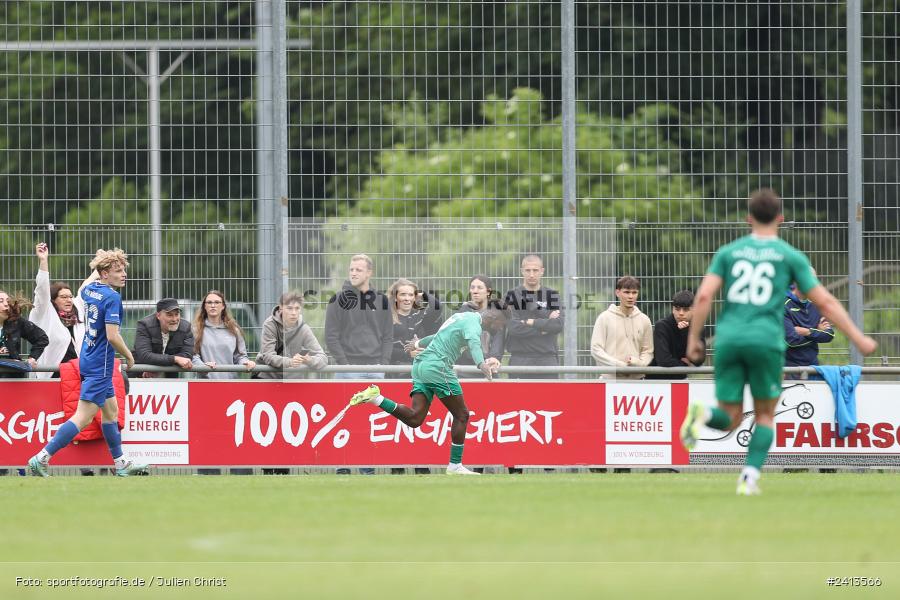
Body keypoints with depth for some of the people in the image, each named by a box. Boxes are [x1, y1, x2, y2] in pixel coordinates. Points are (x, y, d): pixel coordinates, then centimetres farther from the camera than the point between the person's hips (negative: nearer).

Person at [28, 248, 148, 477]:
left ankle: (121, 463, 28)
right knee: (83, 417, -10)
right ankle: (42, 458, -14)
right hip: (100, 365, -10)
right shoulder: (112, 297, -19)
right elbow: (112, 336, -24)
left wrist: (96, 269, 43)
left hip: (89, 360, 10)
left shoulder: (89, 290, 6)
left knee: (111, 411, 19)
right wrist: (129, 356, -8)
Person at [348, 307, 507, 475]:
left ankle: (375, 397, -14)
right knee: (461, 415, 1)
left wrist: (419, 344, 55)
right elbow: (473, 342, -27)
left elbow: (439, 336, 40)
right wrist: (481, 363, -44)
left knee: (414, 419, -4)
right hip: (437, 366, -9)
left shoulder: (462, 317, 23)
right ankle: (455, 466, 2)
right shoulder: (473, 322, -5)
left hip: (420, 365, 9)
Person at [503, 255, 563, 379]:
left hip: (547, 359, 1)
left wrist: (532, 322, -9)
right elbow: (513, 327, -10)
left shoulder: (552, 295, 10)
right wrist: (545, 325, -8)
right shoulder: (512, 296, 4)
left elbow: (558, 325, -3)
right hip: (520, 360, -1)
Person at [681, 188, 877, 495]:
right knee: (765, 416, 15)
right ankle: (749, 478, -3)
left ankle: (702, 414, -25)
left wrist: (693, 339, 7)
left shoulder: (728, 252, 13)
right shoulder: (791, 256, 7)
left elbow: (704, 295, 0)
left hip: (728, 340, 2)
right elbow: (825, 302, 5)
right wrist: (858, 339, 12)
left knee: (730, 420, 9)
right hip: (766, 340, -2)